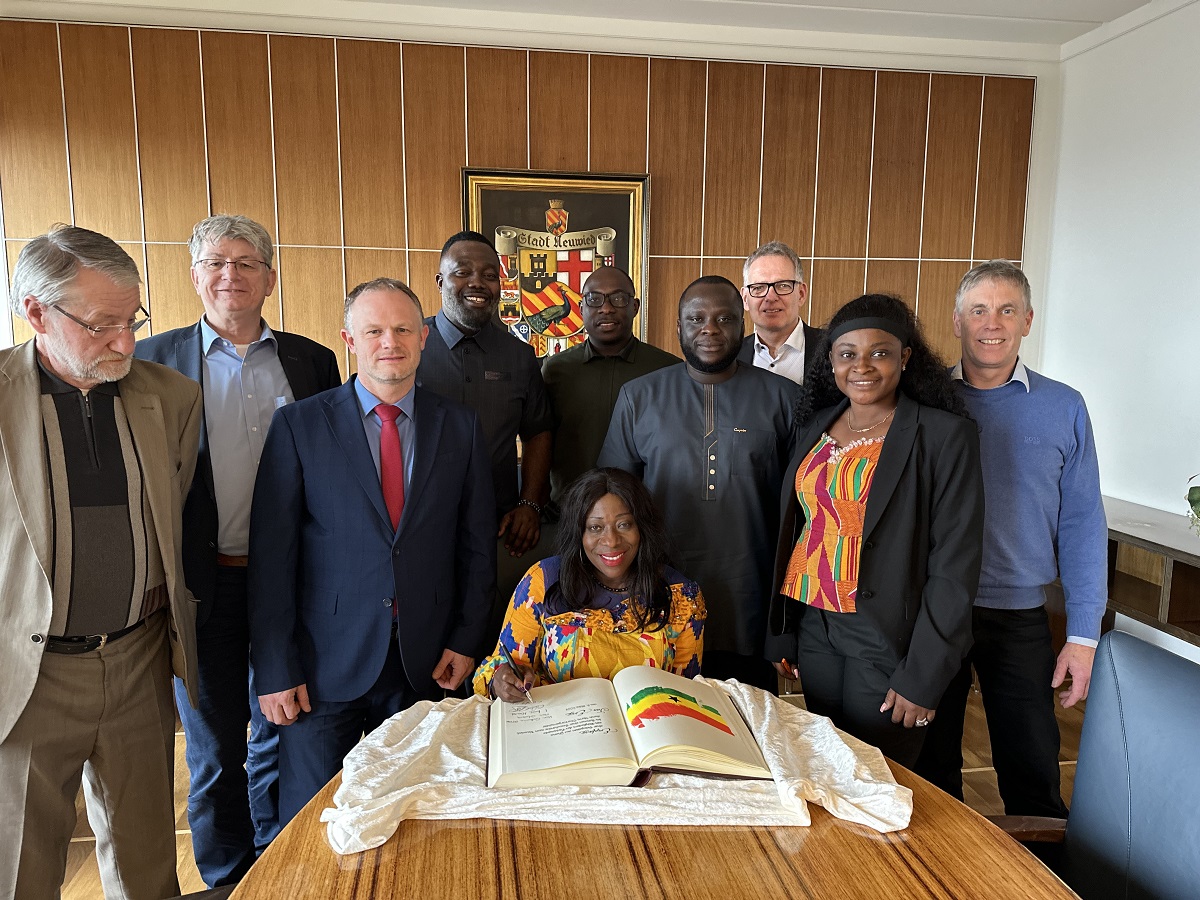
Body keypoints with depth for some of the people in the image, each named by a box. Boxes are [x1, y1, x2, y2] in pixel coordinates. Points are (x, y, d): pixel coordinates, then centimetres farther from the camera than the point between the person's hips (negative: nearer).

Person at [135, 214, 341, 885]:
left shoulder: (313, 362, 4)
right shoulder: (154, 360, 0)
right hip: (203, 584, -1)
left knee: (280, 736, 16)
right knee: (214, 748, 14)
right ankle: (226, 879, 35)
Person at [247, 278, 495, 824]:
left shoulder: (460, 427, 4)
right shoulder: (298, 425, -2)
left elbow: (477, 543, 7)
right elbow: (272, 554, -5)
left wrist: (465, 640, 2)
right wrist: (275, 671, -6)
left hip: (426, 663, 2)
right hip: (325, 667, -1)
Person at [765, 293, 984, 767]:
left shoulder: (945, 434, -11)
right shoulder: (817, 425, 6)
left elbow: (954, 565, -12)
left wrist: (923, 675, -14)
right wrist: (782, 634, 9)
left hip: (889, 637, -5)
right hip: (814, 625, 5)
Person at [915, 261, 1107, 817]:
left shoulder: (1063, 407, 0)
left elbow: (1082, 525, 1)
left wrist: (1083, 635, -3)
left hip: (1020, 619, 0)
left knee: (1033, 772, 10)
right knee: (930, 768, 15)